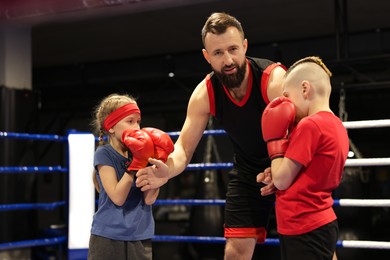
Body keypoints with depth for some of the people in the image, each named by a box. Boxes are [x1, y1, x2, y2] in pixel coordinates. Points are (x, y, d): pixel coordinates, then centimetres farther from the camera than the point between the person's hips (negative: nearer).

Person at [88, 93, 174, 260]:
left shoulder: (139, 152, 4)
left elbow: (149, 199, -5)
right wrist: (136, 164, -21)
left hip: (140, 238, 4)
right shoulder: (104, 154, -7)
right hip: (107, 237, -4)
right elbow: (117, 197, -17)